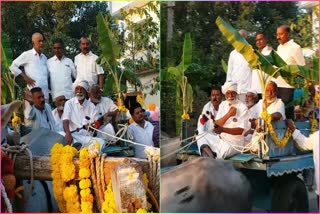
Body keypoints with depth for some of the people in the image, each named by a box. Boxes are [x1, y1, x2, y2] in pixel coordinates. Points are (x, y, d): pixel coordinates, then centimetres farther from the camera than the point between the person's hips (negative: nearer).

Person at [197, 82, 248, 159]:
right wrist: (228, 114, -17)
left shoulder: (242, 108, -10)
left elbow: (240, 130, -18)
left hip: (234, 143, -7)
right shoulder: (223, 104, 8)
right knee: (201, 136, -11)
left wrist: (223, 129, -33)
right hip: (220, 138, 7)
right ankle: (211, 157, -29)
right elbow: (216, 124, -2)